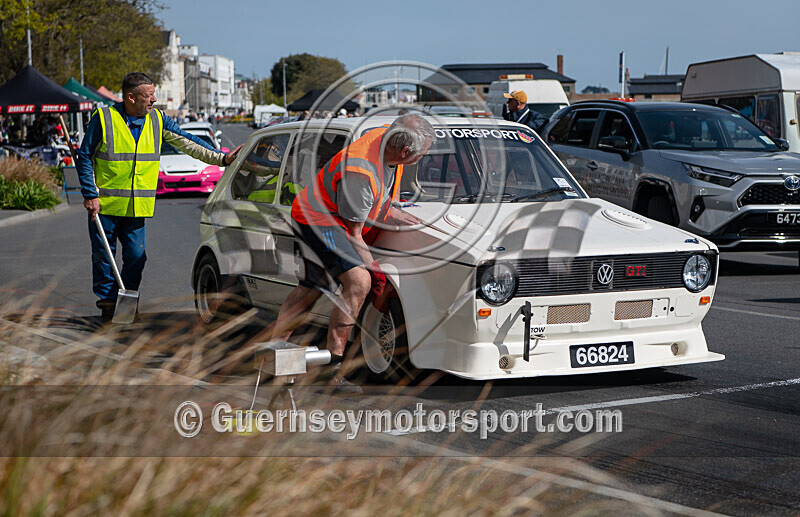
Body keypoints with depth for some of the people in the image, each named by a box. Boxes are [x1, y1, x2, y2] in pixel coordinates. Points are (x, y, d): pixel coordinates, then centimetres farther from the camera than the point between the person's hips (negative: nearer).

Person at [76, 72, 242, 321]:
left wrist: (220, 158, -4)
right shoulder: (103, 118, -7)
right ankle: (108, 305, 14)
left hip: (137, 206, 3)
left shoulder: (158, 120, 5)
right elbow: (85, 158, -2)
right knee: (104, 257, 3)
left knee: (136, 257, 2)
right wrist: (90, 195, -9)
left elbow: (187, 142, 7)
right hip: (105, 205, -3)